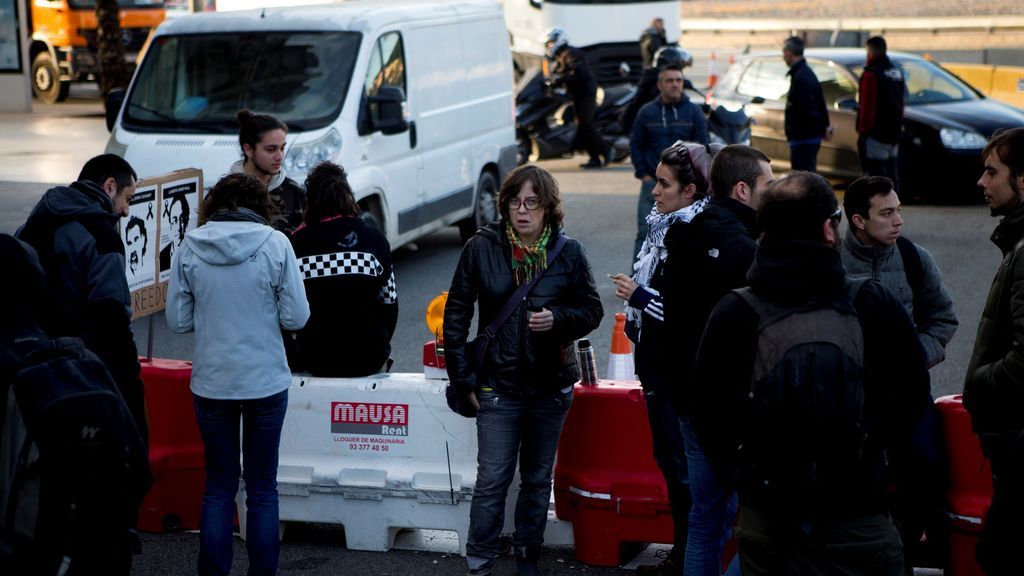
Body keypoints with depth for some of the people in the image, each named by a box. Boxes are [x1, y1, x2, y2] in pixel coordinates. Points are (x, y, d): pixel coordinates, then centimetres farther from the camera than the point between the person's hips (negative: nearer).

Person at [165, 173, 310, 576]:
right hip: (266, 383, -1)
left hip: (211, 383, 1)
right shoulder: (274, 244, -9)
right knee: (262, 487, 10)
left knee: (218, 485, 13)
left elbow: (177, 321, -1)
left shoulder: (190, 247, -4)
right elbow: (296, 317, -8)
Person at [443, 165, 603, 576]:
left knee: (538, 479, 14)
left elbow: (592, 310, 5)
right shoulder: (482, 248, -4)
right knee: (492, 481, -3)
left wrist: (558, 319, -17)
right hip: (498, 385, -2)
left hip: (551, 386, 2)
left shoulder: (568, 252, -2)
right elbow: (456, 315, 0)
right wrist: (464, 380, -3)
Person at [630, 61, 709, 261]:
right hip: (652, 183, 0)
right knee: (645, 233, -4)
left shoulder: (693, 112, 2)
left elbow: (703, 146, 3)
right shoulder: (647, 112, 4)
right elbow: (635, 145, 8)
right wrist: (643, 174, -1)